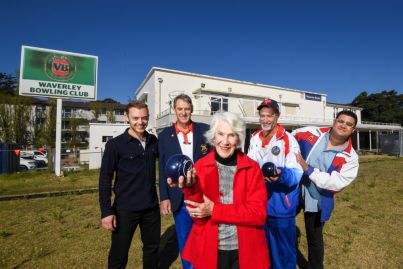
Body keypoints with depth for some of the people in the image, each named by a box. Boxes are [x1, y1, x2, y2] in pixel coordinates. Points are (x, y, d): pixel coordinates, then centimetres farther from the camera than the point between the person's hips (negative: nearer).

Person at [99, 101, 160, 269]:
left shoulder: (153, 141, 1)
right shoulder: (115, 144, -10)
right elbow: (105, 178, -9)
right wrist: (106, 211, -13)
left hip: (151, 207, 4)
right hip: (125, 209, -4)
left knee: (152, 247, 20)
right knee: (119, 254, 12)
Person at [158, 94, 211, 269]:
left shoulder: (204, 130, -2)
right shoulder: (164, 136, 1)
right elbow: (162, 169, 2)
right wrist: (164, 198, -2)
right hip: (179, 197, 1)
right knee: (185, 240, 15)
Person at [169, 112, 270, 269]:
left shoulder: (252, 168, -7)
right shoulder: (200, 167, -7)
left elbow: (259, 213, -13)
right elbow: (199, 217, -8)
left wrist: (214, 210, -20)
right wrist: (190, 188, -26)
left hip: (245, 251, 0)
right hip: (209, 250, 0)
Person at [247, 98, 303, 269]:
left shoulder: (288, 140, -14)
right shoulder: (254, 138, 4)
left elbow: (296, 173, -17)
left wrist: (282, 174, -38)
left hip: (282, 206, -5)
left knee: (283, 251, 14)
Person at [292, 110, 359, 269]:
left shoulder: (350, 158, -14)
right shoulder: (311, 133, -12)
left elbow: (336, 182, -24)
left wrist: (307, 168, -29)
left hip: (316, 200, -1)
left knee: (314, 238, 17)